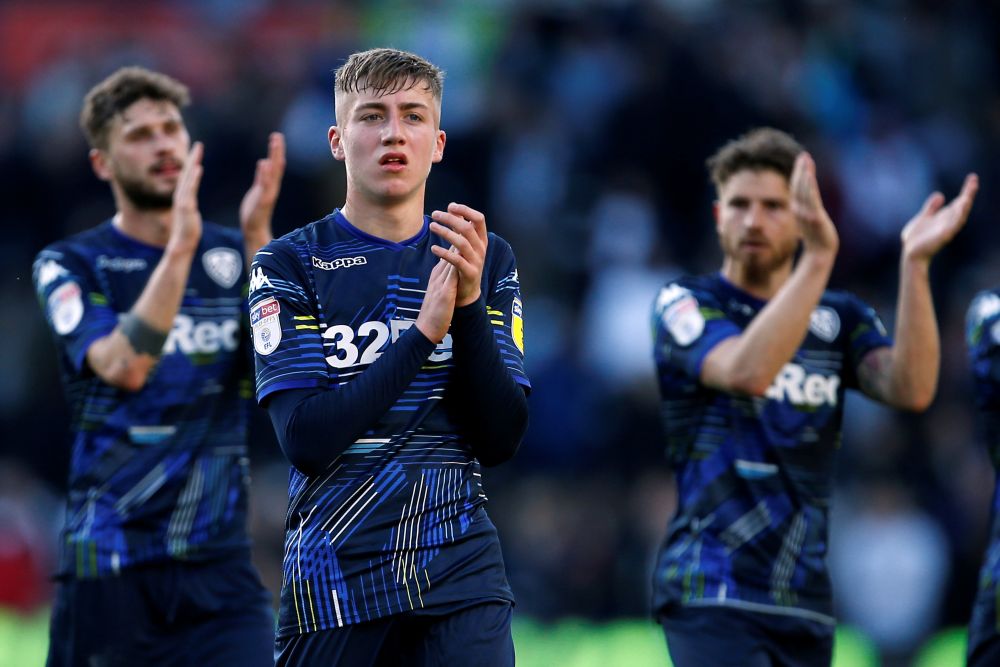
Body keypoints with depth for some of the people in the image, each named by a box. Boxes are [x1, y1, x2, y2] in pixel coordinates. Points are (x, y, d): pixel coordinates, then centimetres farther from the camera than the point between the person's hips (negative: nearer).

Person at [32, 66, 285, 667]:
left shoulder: (233, 257, 8)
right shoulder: (69, 266, 0)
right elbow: (123, 367, -19)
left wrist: (258, 241, -19)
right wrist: (181, 246, -26)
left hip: (221, 565, 2)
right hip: (108, 566, -2)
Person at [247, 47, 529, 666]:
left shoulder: (488, 261, 7)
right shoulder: (290, 264, -2)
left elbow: (501, 441, -1)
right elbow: (306, 440, -13)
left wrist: (470, 305, -14)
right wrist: (425, 331, -18)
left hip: (460, 568, 2)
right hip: (335, 575, -2)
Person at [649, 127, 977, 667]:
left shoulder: (841, 318, 12)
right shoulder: (684, 304, -1)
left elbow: (912, 390, -7)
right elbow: (747, 371, -23)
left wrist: (915, 262, -16)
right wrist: (819, 257, -28)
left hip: (805, 602, 5)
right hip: (712, 595, -5)